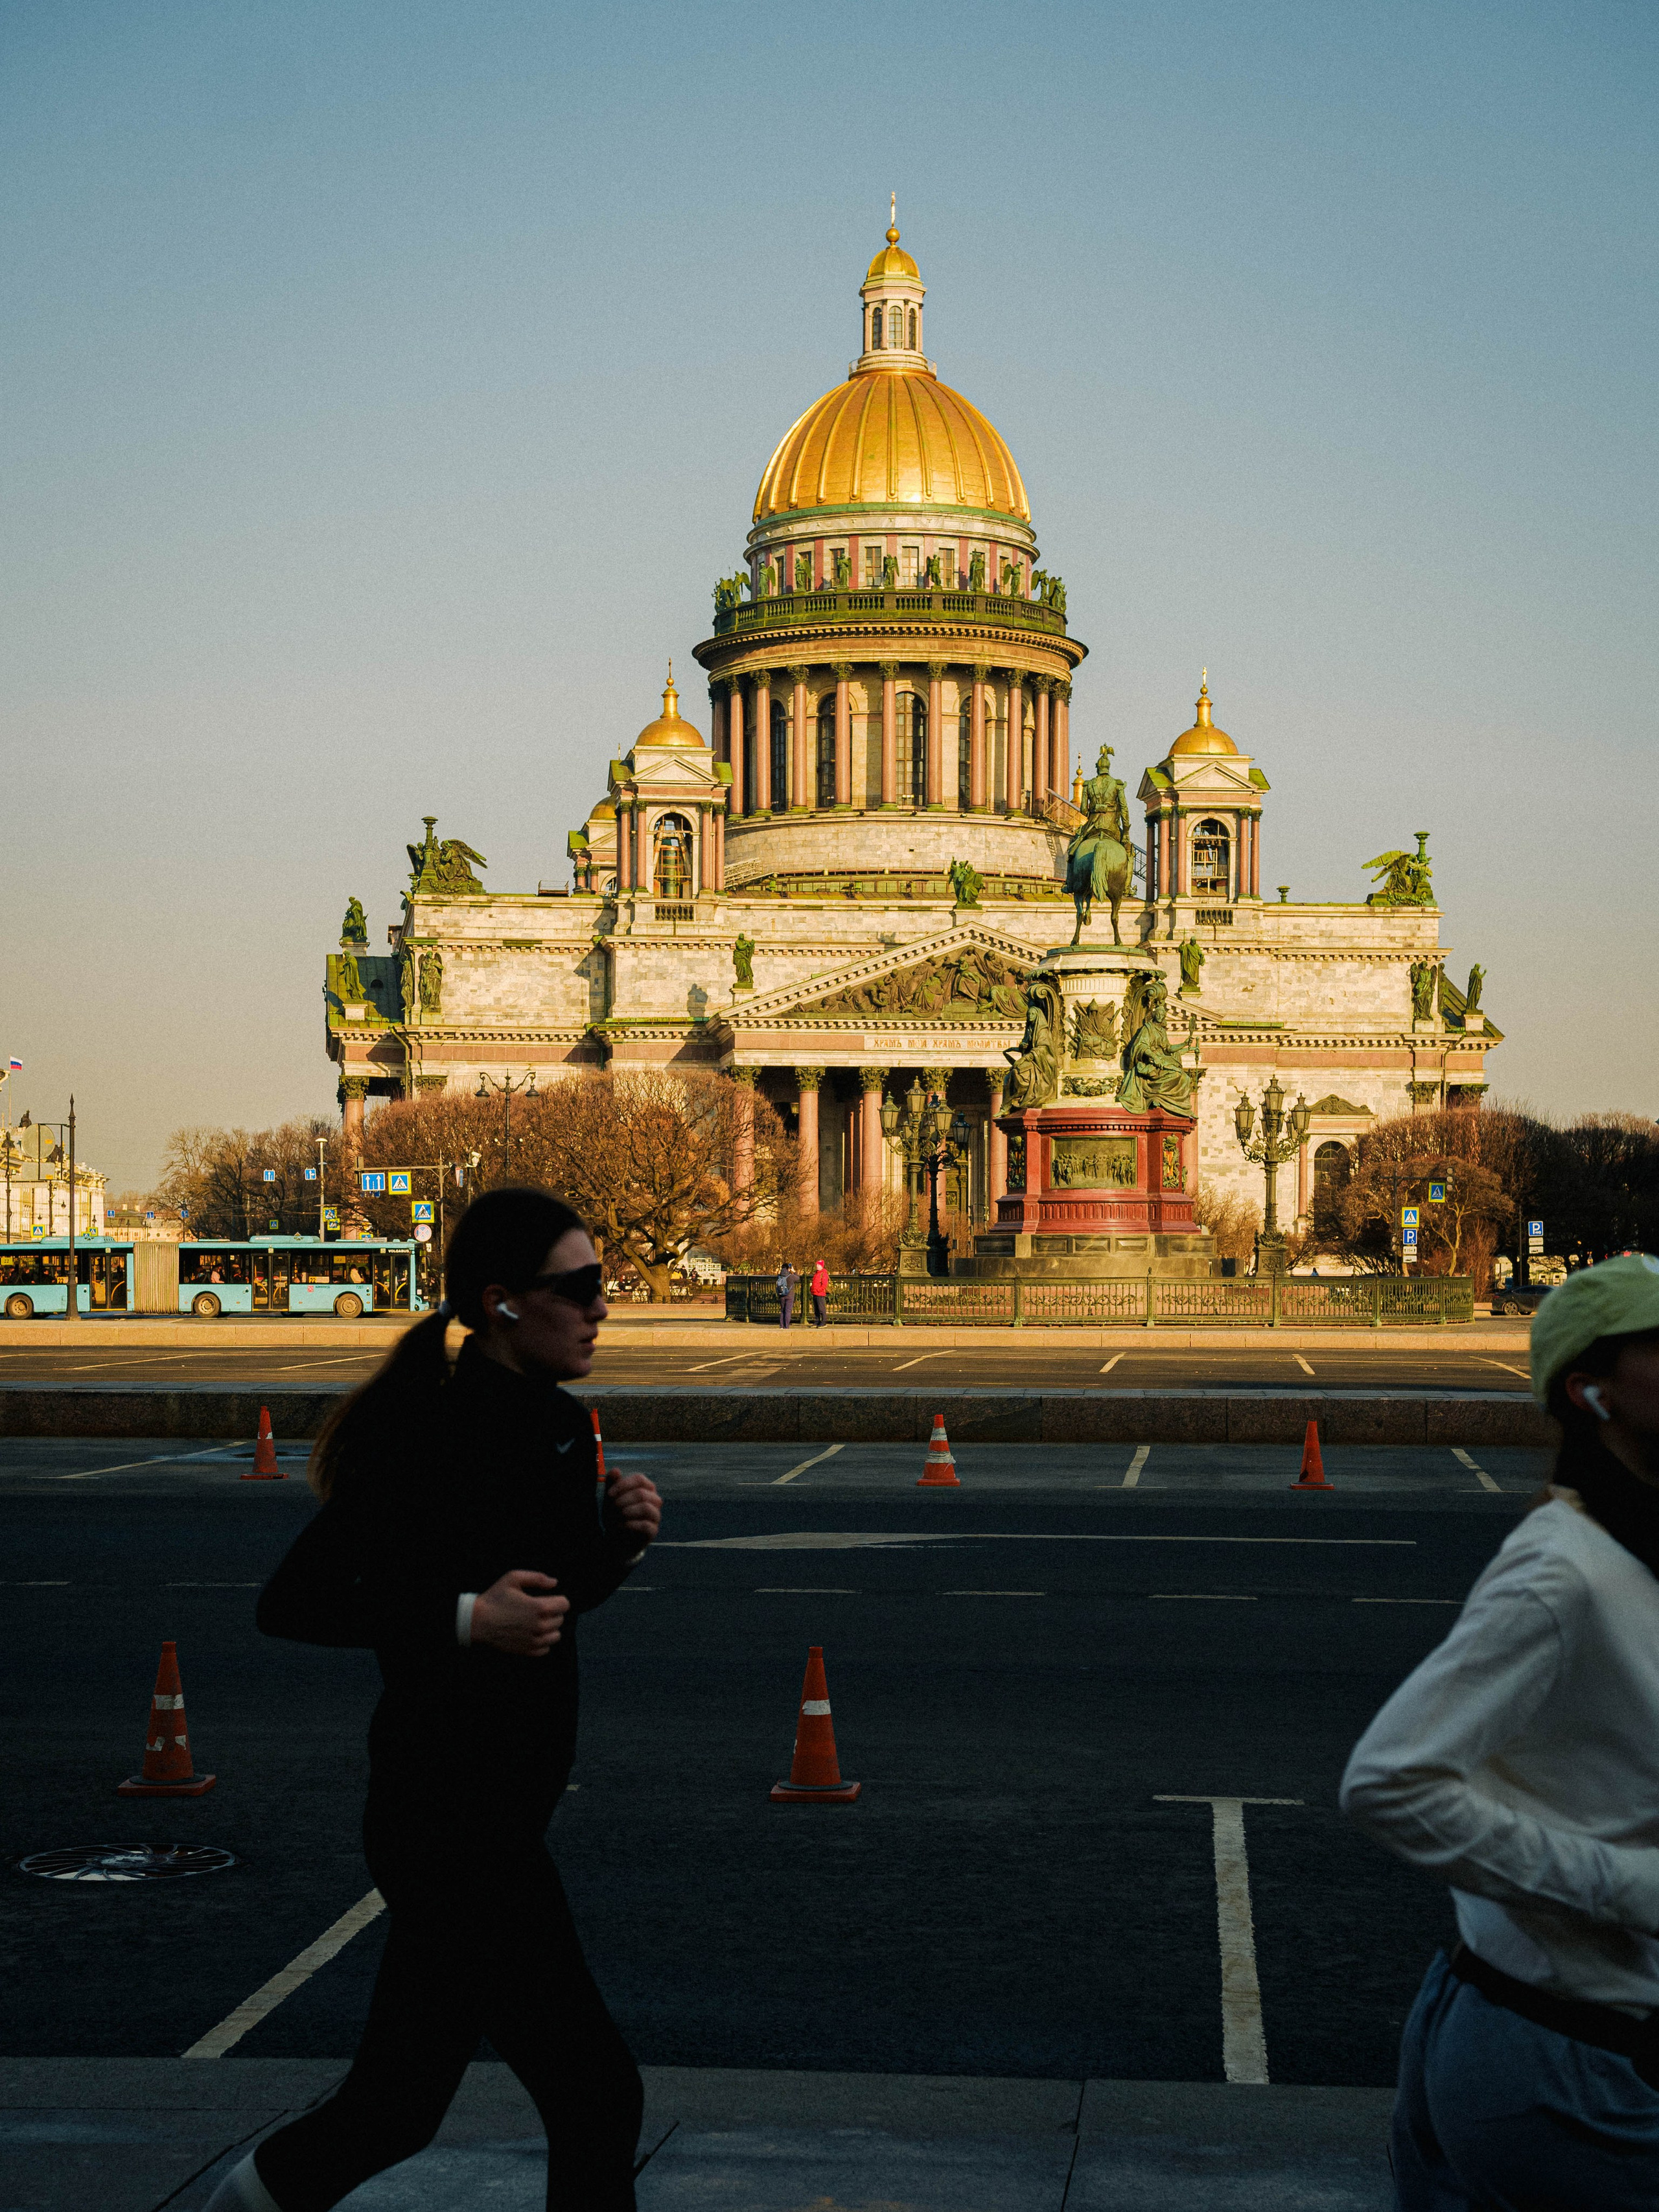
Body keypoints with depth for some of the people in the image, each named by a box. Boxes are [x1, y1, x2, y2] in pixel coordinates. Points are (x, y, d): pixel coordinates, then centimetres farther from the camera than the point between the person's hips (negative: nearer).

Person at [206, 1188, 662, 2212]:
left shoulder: (561, 1427, 8)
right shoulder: (429, 1437, -18)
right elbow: (291, 1601, -18)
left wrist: (621, 1534, 1)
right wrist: (464, 1620, -26)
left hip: (510, 1809, 9)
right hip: (447, 1816, -9)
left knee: (403, 2098, 16)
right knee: (595, 2091, -5)